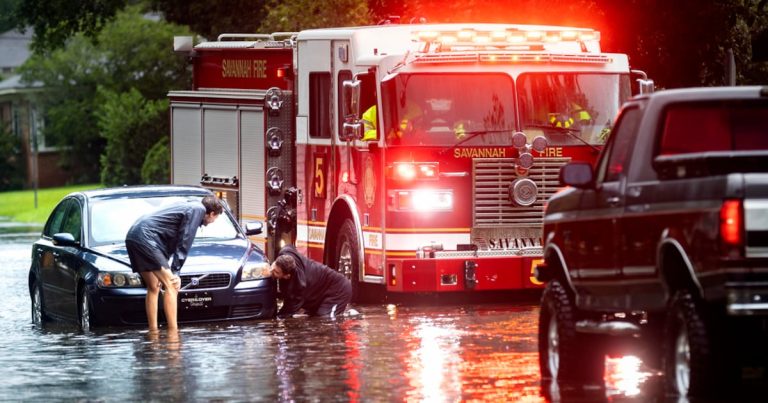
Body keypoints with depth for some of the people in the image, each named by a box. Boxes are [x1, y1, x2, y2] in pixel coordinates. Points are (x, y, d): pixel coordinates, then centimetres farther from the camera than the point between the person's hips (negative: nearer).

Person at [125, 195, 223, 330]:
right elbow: (184, 243, -7)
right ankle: (173, 331, -14)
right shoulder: (198, 209, -3)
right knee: (171, 286, -10)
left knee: (154, 287, 17)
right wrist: (175, 271, -6)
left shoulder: (188, 207, 26)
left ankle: (153, 331, 18)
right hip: (146, 236, -10)